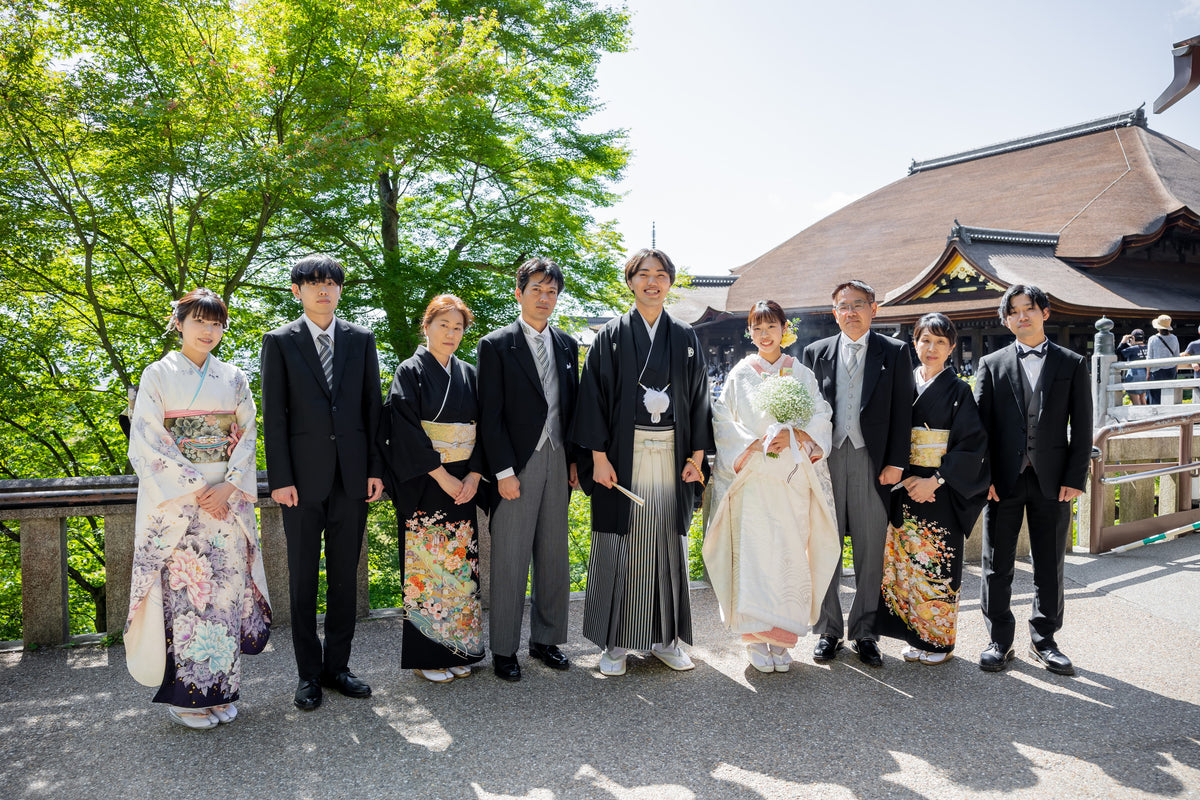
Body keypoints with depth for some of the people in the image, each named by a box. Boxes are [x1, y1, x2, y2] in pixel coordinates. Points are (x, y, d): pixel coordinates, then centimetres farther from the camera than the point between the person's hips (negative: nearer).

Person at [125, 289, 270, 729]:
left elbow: (247, 435, 8)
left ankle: (220, 688, 14)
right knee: (184, 586, -3)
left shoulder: (233, 378, 11)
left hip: (228, 498, 3)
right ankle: (186, 694, 9)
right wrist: (195, 487, -13)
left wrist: (230, 486, -8)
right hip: (176, 498, -3)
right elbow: (147, 441, -5)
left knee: (226, 585, 3)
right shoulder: (159, 374, 2)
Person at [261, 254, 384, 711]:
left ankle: (337, 667, 22)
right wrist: (280, 478, -9)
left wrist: (376, 469, 2)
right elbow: (274, 415, -2)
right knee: (303, 578, 6)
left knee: (345, 574, 10)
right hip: (303, 476, -2)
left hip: (352, 475, 2)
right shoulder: (280, 342, 2)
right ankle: (309, 675, 18)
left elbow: (372, 407, 8)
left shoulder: (361, 340, 8)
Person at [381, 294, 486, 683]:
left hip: (463, 484, 5)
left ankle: (457, 650, 19)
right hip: (423, 486, -5)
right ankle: (424, 655, 11)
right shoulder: (410, 371, -4)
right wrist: (442, 476, -16)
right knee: (426, 566, 0)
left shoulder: (468, 374, 11)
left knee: (460, 564, 8)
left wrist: (473, 475, -5)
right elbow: (407, 431, -13)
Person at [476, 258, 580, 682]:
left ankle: (545, 639, 26)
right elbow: (490, 415, -8)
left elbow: (573, 406, 15)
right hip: (517, 464, -5)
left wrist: (575, 460, 8)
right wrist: (503, 471, -13)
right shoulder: (496, 345, -3)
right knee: (510, 560, 1)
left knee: (553, 556, 12)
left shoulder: (567, 345, 12)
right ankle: (504, 650, 14)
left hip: (558, 462, 5)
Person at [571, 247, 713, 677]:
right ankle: (615, 642, 14)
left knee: (668, 544, 8)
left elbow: (698, 398, 10)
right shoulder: (610, 336, 2)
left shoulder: (685, 338, 10)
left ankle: (665, 638, 22)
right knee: (620, 545, 2)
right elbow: (594, 396, -3)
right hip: (623, 456, -2)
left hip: (672, 456, 3)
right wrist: (598, 456, -10)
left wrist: (697, 455, 3)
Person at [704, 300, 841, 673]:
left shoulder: (802, 374, 11)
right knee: (753, 554, -5)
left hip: (792, 478, 1)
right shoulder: (740, 373, 7)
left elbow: (822, 418, 6)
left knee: (790, 554, 0)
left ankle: (783, 640, 12)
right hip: (751, 478, -1)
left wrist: (794, 436, -12)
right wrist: (753, 444, -12)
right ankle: (756, 639, 5)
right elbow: (722, 421, 2)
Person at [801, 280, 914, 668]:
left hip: (872, 462, -1)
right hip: (826, 460, 1)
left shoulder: (895, 352, 6)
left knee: (870, 552, 5)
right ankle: (828, 631, 17)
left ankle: (864, 633, 17)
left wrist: (896, 462, -5)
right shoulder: (816, 352, 10)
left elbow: (902, 411, 2)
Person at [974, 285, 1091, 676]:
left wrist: (1075, 478, -5)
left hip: (1052, 481, 0)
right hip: (1003, 481, 0)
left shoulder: (1072, 364, 7)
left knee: (1049, 567, 9)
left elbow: (1082, 427, 3)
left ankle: (1043, 641, 24)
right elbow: (981, 423, 3)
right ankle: (1000, 642, 18)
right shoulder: (991, 364, 6)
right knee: (997, 566, 5)